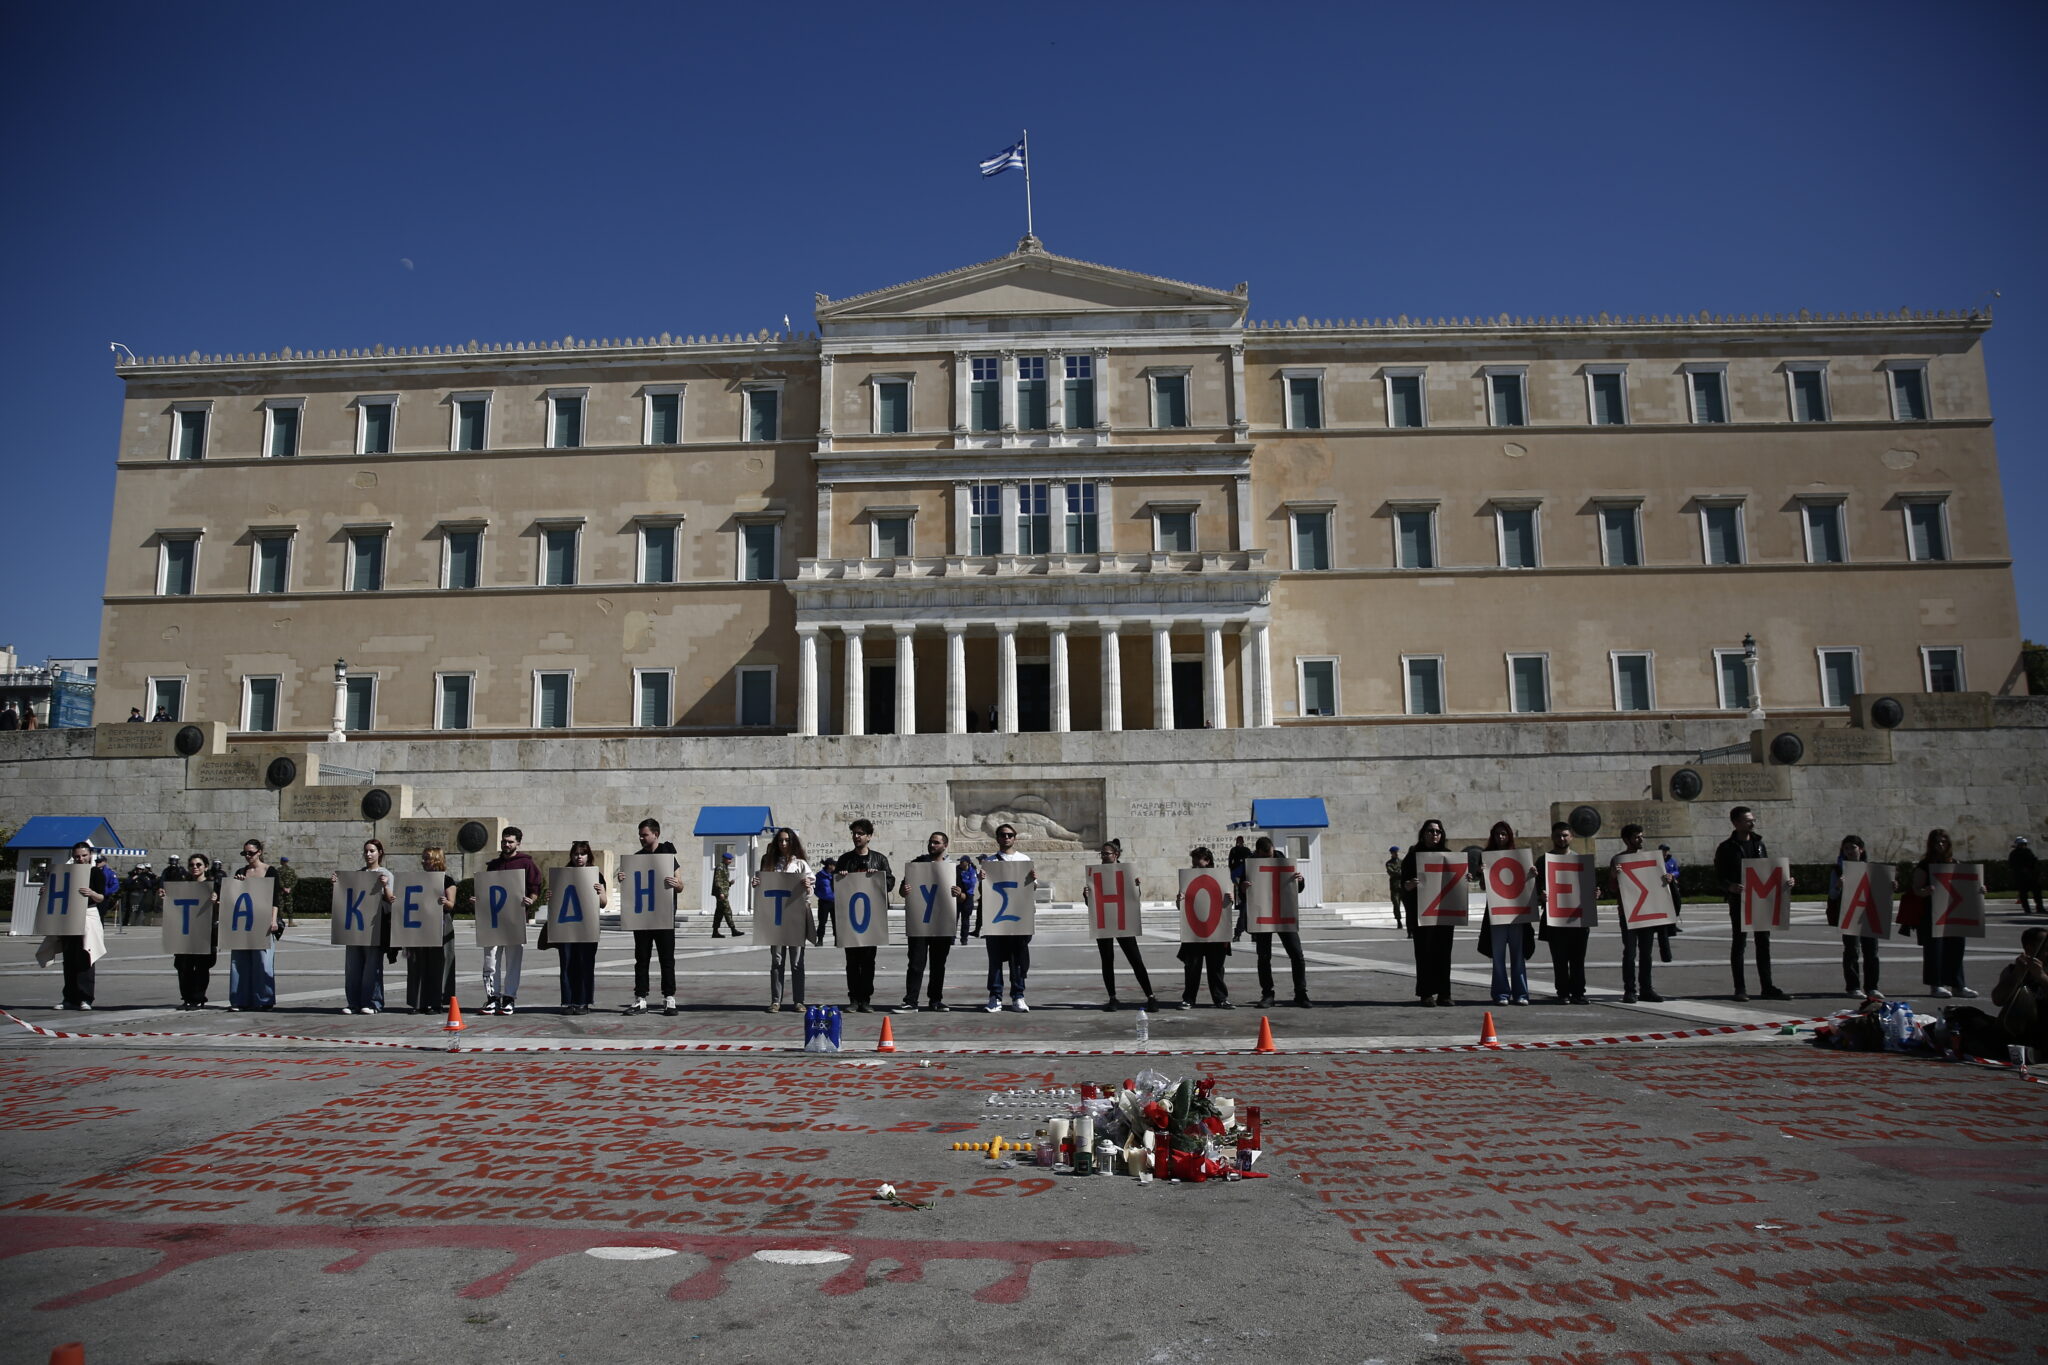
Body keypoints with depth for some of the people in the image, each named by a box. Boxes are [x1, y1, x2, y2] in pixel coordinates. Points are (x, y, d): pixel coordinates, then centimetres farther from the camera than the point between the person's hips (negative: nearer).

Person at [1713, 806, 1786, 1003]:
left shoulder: (1758, 843, 11)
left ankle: (1767, 988, 14)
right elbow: (1718, 876, -6)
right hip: (1739, 901, -5)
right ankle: (1740, 988, 7)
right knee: (1738, 943, 1)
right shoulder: (1727, 847, -4)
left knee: (1764, 943, 7)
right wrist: (1730, 887, -25)